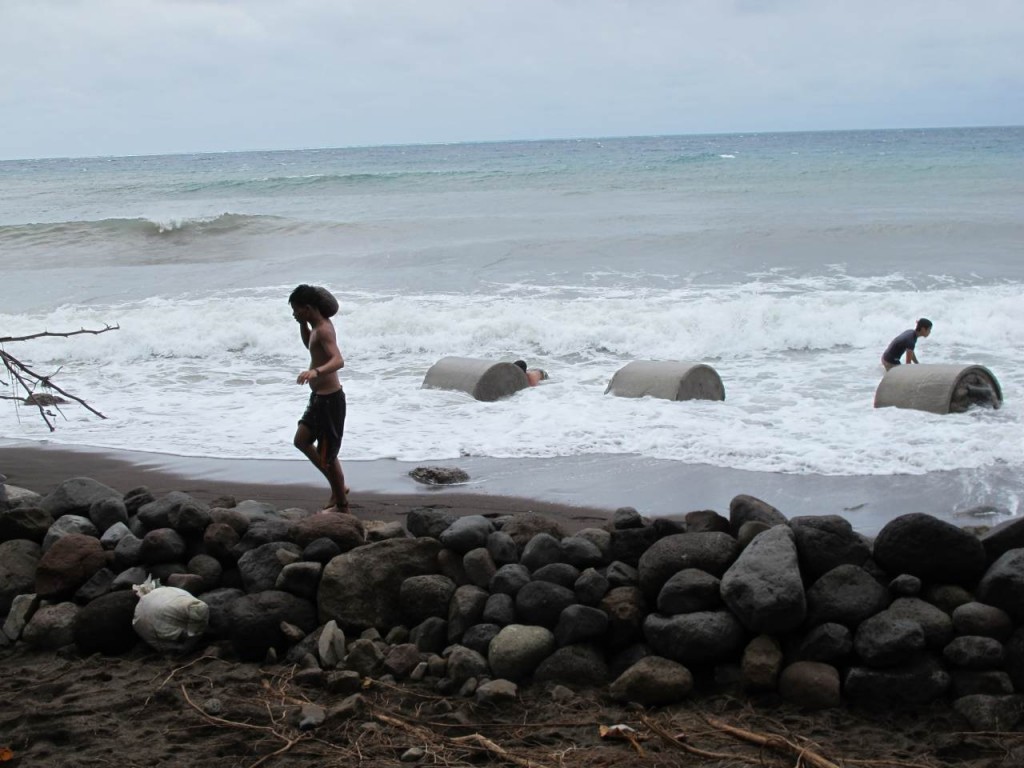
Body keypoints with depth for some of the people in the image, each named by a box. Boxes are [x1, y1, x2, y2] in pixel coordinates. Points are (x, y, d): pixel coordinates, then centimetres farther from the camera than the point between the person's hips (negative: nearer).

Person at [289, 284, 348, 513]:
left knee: (327, 455, -1)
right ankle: (338, 488, 28)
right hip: (319, 397, 11)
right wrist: (302, 323, 13)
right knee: (302, 441, 21)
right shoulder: (317, 326, 8)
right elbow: (309, 344, 31)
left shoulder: (324, 329, -22)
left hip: (329, 398, -11)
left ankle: (342, 506, 13)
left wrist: (315, 371, -56)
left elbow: (338, 361, -38)